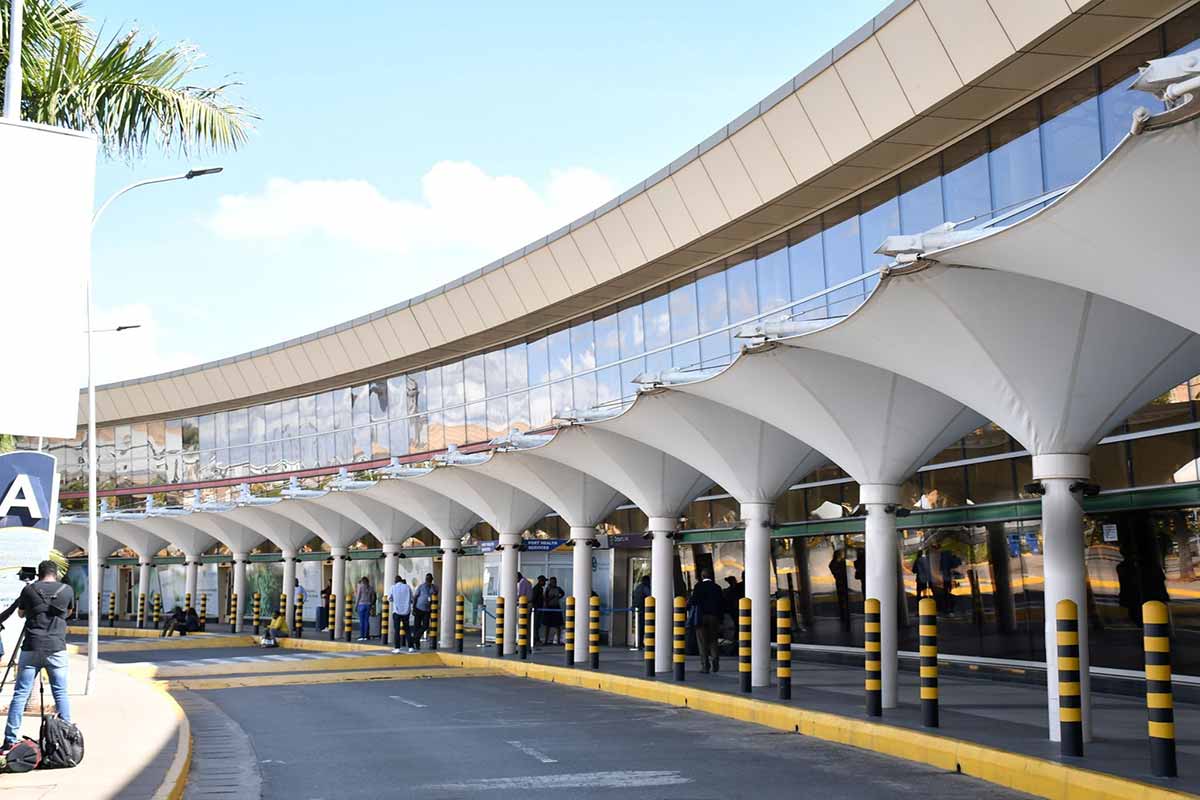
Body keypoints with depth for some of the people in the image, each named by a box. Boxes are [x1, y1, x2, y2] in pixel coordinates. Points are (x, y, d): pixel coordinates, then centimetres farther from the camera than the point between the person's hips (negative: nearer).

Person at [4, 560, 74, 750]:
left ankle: (10, 741, -1)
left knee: (20, 694, 2)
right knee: (61, 694, 7)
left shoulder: (29, 590, 3)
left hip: (31, 649, 0)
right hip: (57, 649, 0)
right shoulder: (67, 590, 5)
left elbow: (20, 614, 20)